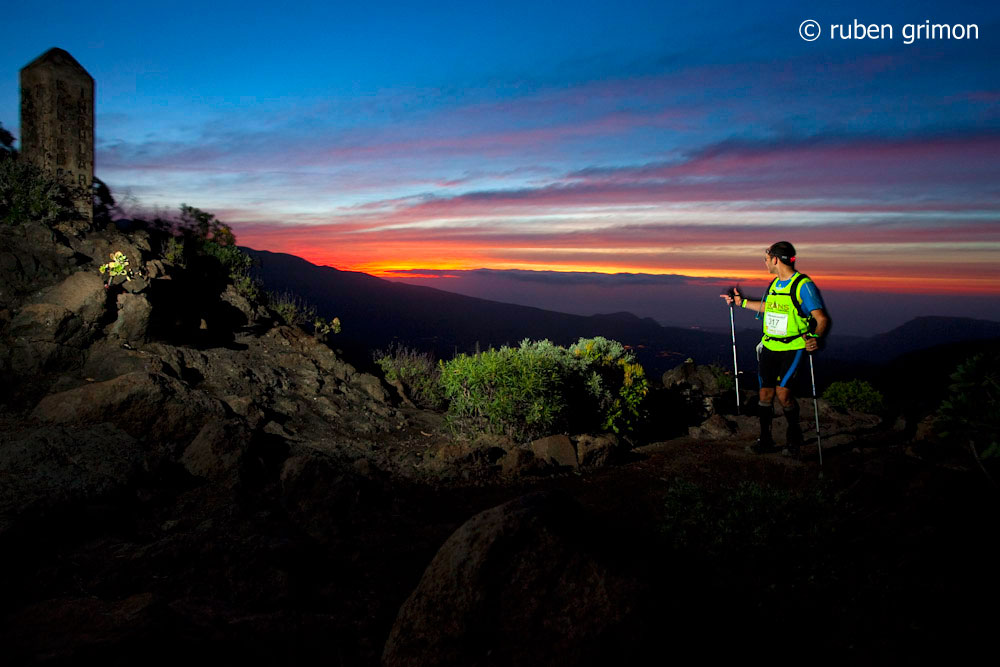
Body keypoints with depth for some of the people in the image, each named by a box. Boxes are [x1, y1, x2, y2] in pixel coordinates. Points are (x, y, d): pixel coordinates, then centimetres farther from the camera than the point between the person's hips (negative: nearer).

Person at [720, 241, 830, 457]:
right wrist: (740, 301, 35)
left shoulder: (803, 285, -13)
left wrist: (815, 337, -34)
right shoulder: (774, 284, 11)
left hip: (793, 348, -7)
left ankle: (794, 437, 8)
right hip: (770, 347, 7)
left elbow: (822, 318, -16)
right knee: (766, 393, 6)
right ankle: (765, 441, 19)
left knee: (783, 392, -15)